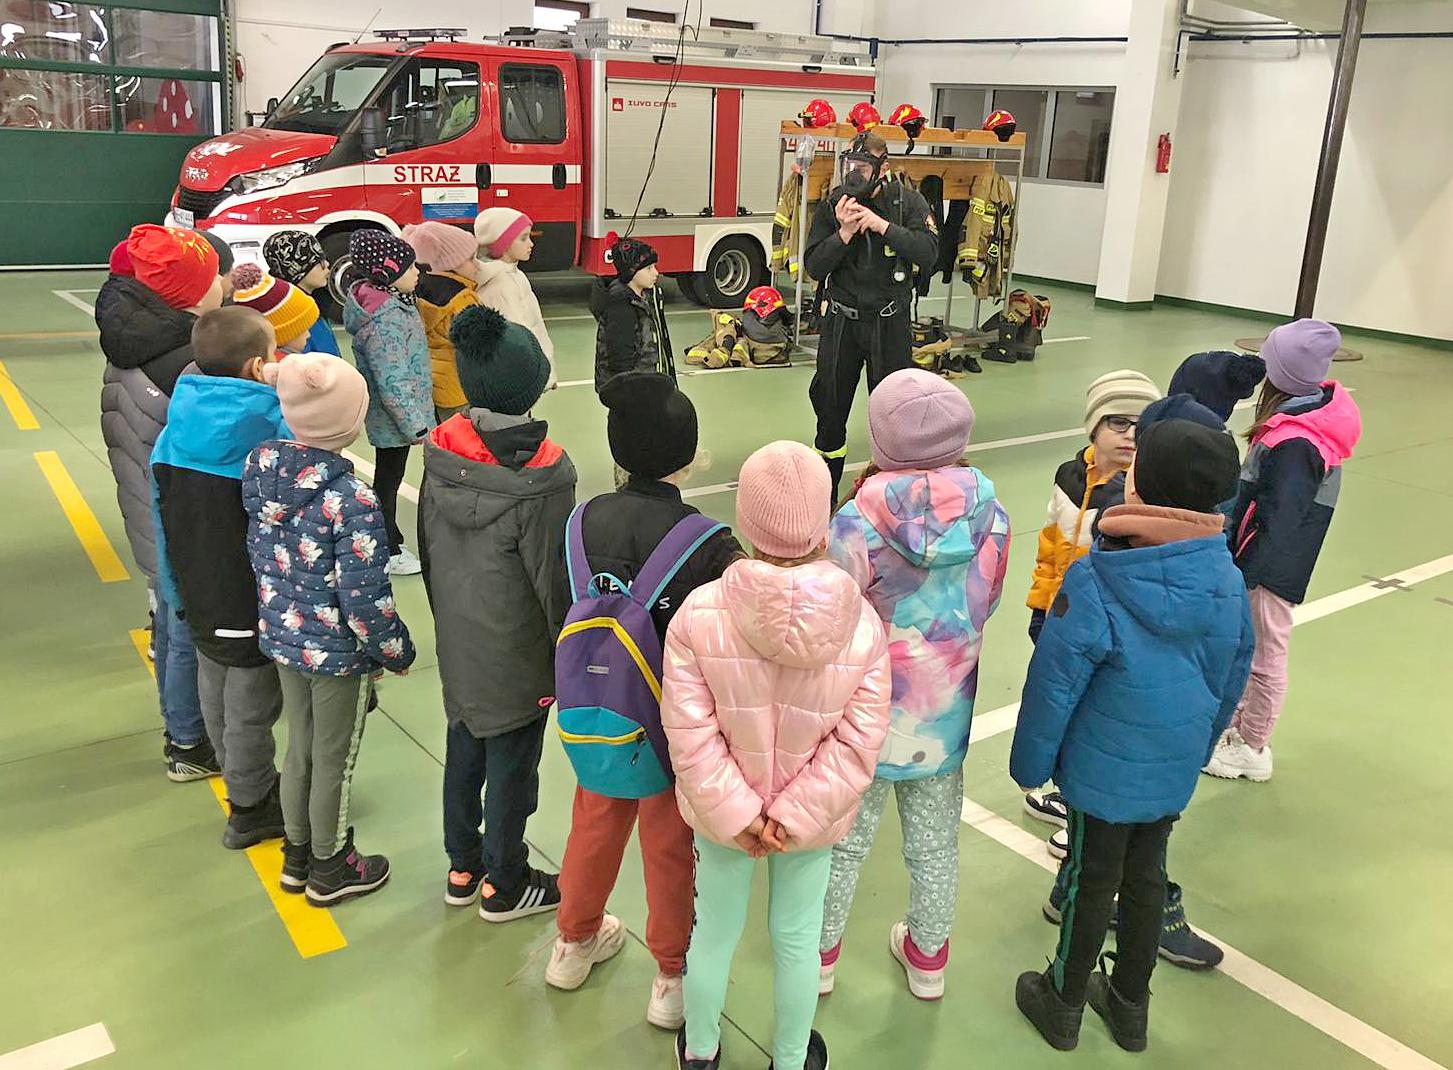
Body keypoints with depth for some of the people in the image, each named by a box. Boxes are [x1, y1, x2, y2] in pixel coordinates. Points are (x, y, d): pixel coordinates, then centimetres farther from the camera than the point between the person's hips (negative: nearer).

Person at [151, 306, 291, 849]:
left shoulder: (176, 426, -3)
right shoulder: (273, 431, -25)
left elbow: (162, 514, 5)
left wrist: (177, 591, 15)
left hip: (199, 597, 7)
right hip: (253, 603, -7)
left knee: (216, 693, 23)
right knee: (251, 707, 10)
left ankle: (245, 782, 43)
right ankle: (251, 808, 27)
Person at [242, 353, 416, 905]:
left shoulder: (259, 465, -9)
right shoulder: (351, 500, -29)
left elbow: (259, 549, 4)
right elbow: (364, 596, -24)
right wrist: (397, 651, -8)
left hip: (281, 636, 6)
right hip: (338, 652, -6)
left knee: (300, 747, 25)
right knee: (333, 761, 14)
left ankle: (297, 853, 43)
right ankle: (329, 868, 34)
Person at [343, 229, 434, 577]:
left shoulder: (391, 301, 4)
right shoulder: (386, 321, -28)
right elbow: (393, 384, -28)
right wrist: (417, 426, -20)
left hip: (393, 417, 9)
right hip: (394, 418, -9)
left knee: (390, 478, 21)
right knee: (387, 481, 5)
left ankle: (391, 542, 36)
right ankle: (387, 554, 19)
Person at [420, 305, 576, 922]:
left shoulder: (441, 448, -7)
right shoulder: (540, 476, -26)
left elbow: (427, 544, 5)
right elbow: (554, 577, -18)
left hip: (457, 640, 6)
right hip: (518, 651, -6)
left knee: (464, 747, 21)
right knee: (512, 761, 11)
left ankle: (462, 867, 39)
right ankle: (502, 885, 29)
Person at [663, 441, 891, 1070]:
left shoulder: (698, 615, -24)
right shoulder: (862, 624, -20)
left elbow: (691, 736, -20)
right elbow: (856, 746, -18)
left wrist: (737, 815, -11)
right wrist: (793, 817, -14)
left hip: (721, 814, 0)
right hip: (814, 819, 0)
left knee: (715, 930, 22)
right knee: (797, 938, 21)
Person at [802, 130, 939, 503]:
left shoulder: (907, 202, -6)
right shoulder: (833, 204, -2)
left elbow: (929, 254, -19)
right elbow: (814, 266, -6)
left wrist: (883, 225, -24)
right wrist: (844, 233, -20)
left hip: (890, 322, -2)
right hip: (841, 320, 2)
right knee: (830, 406, 10)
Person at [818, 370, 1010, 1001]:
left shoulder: (859, 521, -26)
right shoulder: (990, 516, -14)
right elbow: (985, 605, 2)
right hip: (946, 716, 3)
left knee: (844, 842, 20)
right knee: (935, 844, 23)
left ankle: (821, 953, 40)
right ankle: (928, 958, 43)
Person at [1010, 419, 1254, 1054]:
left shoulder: (1092, 585, -27)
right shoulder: (1226, 579, -10)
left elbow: (1053, 687, -19)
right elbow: (1234, 677, 5)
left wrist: (1031, 763, -4)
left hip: (1104, 769, -4)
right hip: (1176, 769, 4)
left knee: (1092, 882, 13)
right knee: (1145, 878, 21)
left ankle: (1064, 1003, 35)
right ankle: (1130, 1006, 40)